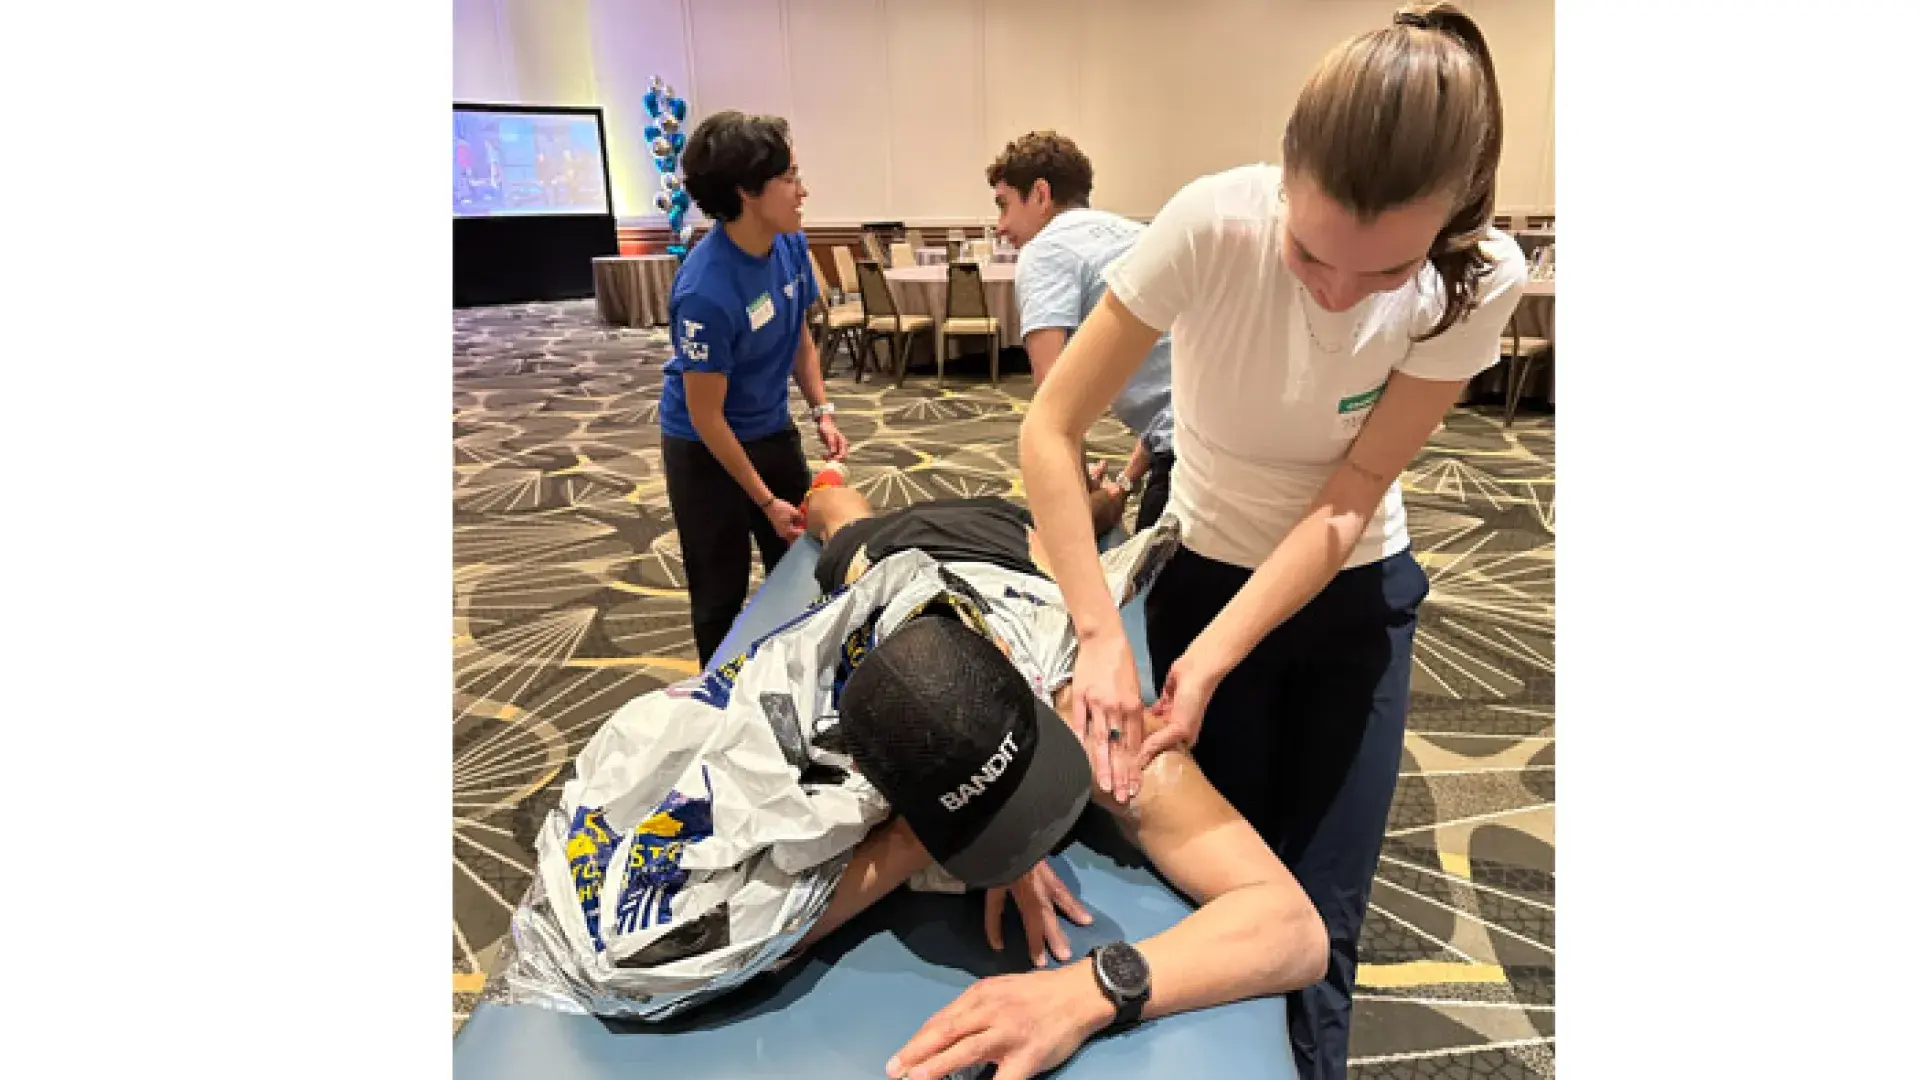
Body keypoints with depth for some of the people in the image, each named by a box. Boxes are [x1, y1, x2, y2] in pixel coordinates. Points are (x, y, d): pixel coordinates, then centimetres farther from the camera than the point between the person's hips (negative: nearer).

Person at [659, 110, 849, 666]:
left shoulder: (790, 243, -10)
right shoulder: (706, 291, -31)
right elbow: (706, 416, -23)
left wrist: (822, 410, -5)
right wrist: (766, 501, -17)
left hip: (773, 431, 7)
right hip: (705, 450, -6)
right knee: (721, 593, 8)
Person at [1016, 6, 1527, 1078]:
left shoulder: (1480, 282, -20)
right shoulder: (1213, 223, -26)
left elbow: (1344, 507, -19)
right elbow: (1051, 429, -22)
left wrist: (1209, 662, -27)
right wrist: (1103, 636, -28)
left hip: (1357, 594, 1)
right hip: (1205, 575, 0)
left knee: (1319, 927, 6)